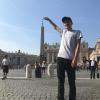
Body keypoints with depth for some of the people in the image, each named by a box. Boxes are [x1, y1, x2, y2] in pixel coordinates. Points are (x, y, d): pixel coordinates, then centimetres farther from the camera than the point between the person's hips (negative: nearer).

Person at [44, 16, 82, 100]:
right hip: (60, 58, 5)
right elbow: (55, 27, 38)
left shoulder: (77, 32, 4)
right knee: (60, 80, 7)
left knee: (71, 82, 1)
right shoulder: (63, 31, 18)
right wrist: (49, 20, 40)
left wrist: (75, 59, -13)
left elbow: (78, 46, -4)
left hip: (70, 59, -4)